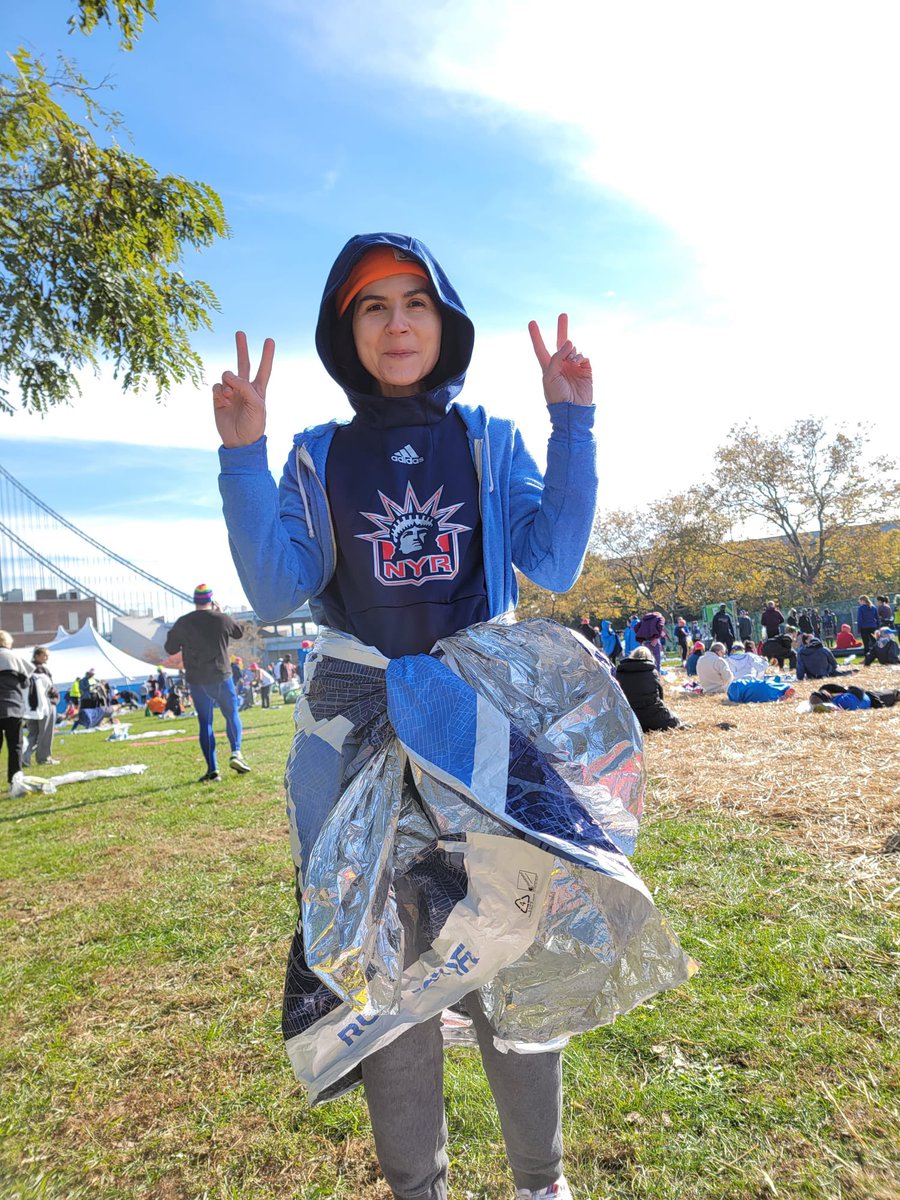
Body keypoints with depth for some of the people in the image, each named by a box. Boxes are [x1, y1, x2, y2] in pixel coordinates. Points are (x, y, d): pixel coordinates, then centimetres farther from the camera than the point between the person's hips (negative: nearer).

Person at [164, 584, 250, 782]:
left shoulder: (182, 623, -1)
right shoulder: (222, 619, -6)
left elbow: (170, 648, 8)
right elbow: (240, 631, 14)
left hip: (196, 681, 2)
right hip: (221, 677, -1)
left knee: (205, 723, 6)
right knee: (232, 715, 14)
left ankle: (212, 770, 2)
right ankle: (236, 752, -8)